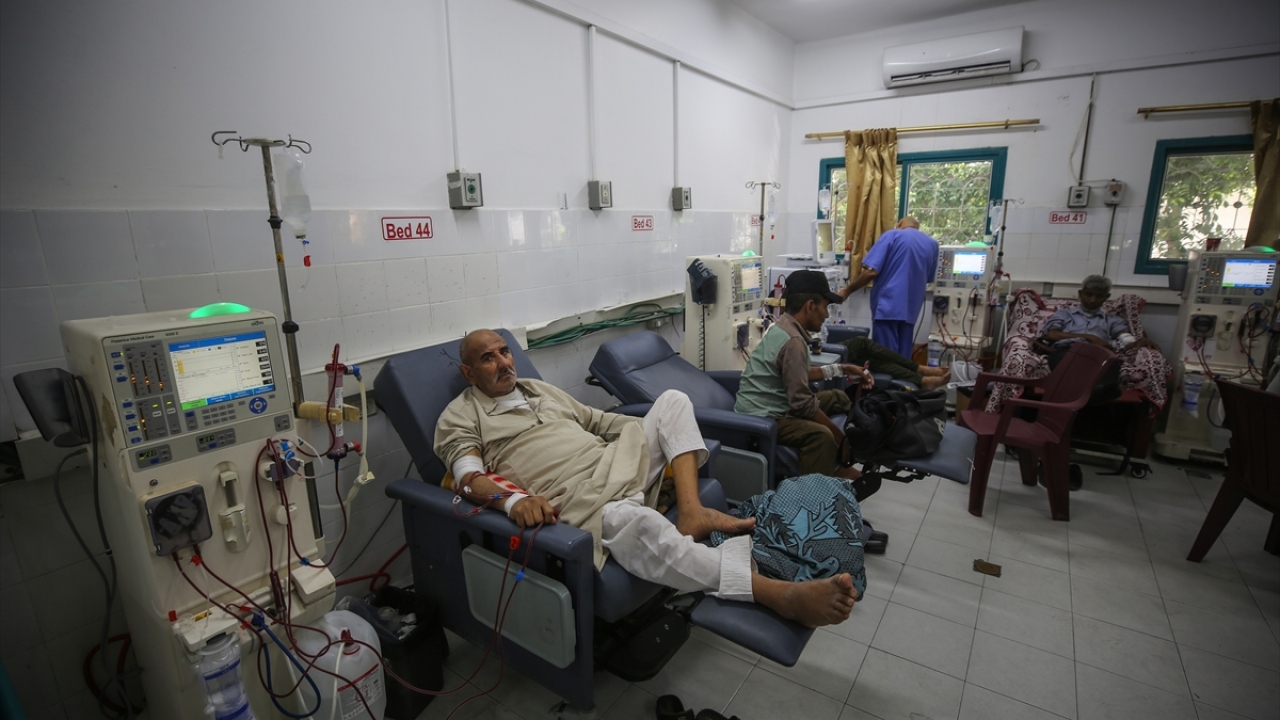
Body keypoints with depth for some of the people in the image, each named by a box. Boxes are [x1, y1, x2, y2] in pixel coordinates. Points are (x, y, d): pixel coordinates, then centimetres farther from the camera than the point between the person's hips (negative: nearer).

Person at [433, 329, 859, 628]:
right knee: (636, 522, -39)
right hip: (580, 498, -8)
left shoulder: (541, 389, 26)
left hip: (619, 463, 8)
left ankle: (690, 511, -17)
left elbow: (599, 420, 26)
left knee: (673, 400, 1)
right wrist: (513, 498, -32)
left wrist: (660, 429, 15)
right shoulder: (460, 417, 7)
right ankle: (782, 595, -45)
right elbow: (470, 476, -10)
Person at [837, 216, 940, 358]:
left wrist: (847, 290, -2)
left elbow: (871, 271, -11)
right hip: (911, 309, 5)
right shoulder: (932, 244, 14)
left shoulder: (892, 235, -1)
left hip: (887, 306, -5)